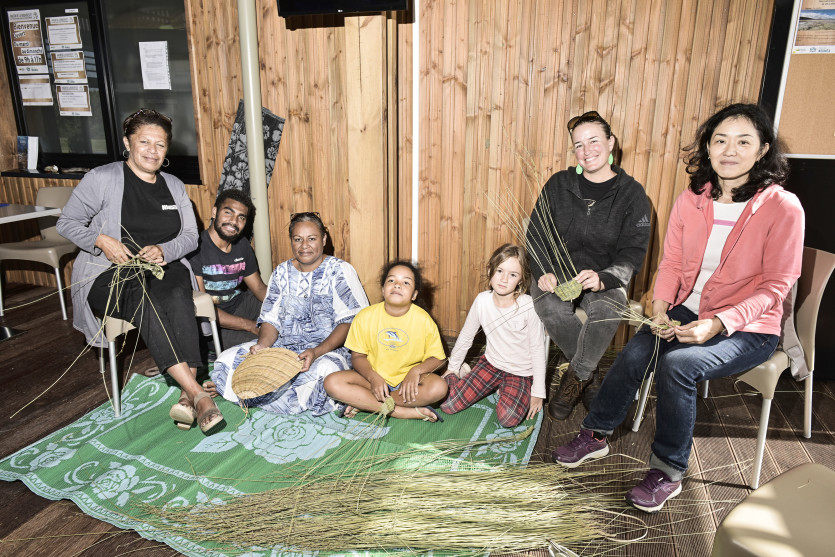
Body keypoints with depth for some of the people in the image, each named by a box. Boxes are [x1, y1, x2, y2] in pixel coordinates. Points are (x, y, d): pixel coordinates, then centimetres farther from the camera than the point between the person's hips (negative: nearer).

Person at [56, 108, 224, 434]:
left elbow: (190, 236, 11)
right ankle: (198, 395, -43)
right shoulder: (102, 178, 1)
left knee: (177, 299, -34)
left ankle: (187, 397, -41)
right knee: (148, 306, -36)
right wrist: (102, 240, -16)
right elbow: (67, 223, 3)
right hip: (109, 275, -3)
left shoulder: (174, 186, 15)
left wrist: (164, 251, -10)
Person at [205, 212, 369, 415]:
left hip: (329, 348, -3)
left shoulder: (339, 271, -3)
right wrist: (262, 344, -14)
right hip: (284, 345, 3)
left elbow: (350, 322, -12)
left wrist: (317, 352, -26)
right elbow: (270, 319, 10)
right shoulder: (282, 272, 12)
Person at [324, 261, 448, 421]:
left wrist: (417, 370, -23)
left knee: (439, 387, -31)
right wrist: (373, 378, -21)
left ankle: (363, 403, -20)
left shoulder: (423, 319, -10)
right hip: (373, 376, 1)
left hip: (408, 378, 0)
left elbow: (437, 358, -3)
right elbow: (358, 355, -2)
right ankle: (408, 412, -25)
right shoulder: (365, 316, -8)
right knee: (332, 383, -24)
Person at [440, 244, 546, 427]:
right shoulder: (482, 300, -11)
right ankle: (461, 373, 17)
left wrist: (538, 392, -9)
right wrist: (452, 368, 14)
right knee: (447, 404, -12)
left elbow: (538, 350, -12)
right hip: (491, 364, 2)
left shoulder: (529, 307, -20)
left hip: (521, 373, -2)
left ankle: (505, 392, 4)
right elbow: (466, 337, 5)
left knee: (508, 419, -27)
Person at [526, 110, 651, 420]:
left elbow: (633, 252, -5)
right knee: (552, 309, -32)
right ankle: (589, 378, -7)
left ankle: (575, 377, -10)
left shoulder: (631, 193, 1)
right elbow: (535, 235, 5)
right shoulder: (558, 185, 6)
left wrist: (603, 278, -26)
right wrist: (543, 272, -14)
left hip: (605, 281, -1)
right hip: (555, 275, 2)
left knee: (604, 311, -36)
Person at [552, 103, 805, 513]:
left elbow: (775, 286, -13)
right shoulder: (691, 200, -1)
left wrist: (717, 324, -24)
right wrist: (661, 308, -13)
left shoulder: (783, 208, -13)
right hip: (688, 311, 4)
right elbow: (671, 262, 5)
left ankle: (668, 472, -8)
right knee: (636, 350, -21)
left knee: (677, 364, -29)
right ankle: (595, 436, 0)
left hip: (749, 328, -4)